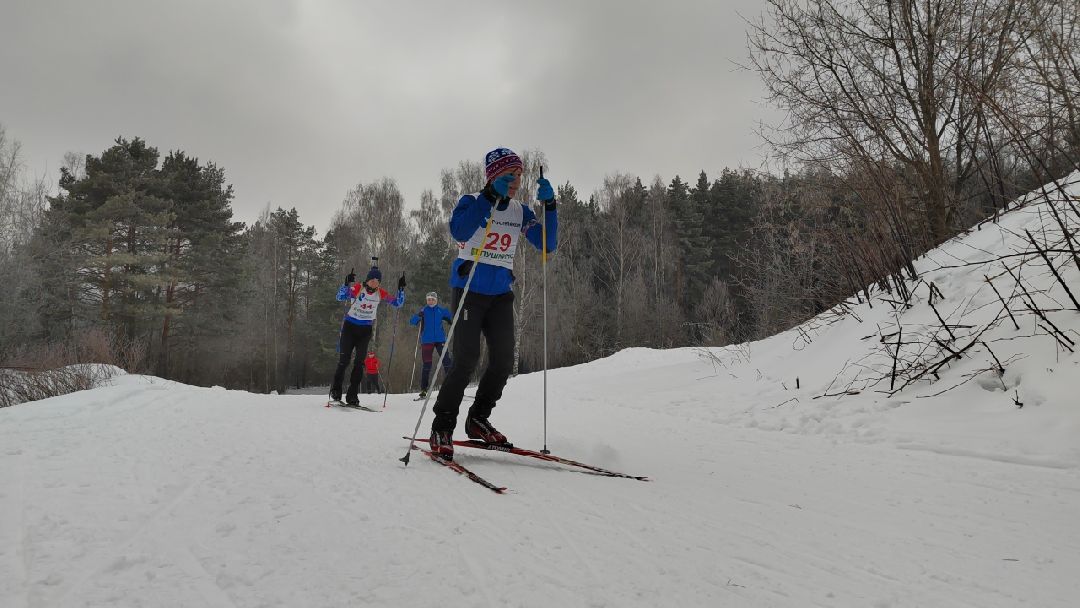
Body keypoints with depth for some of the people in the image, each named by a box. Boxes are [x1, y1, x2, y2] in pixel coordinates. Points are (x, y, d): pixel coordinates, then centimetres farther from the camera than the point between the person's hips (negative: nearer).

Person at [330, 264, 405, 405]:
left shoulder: (381, 293, -4)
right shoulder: (357, 288, -14)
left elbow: (398, 304, 0)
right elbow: (340, 297, -25)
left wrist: (401, 289, -15)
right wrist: (347, 284, -40)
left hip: (365, 330, 3)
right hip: (350, 326, -3)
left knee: (360, 362, -3)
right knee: (344, 360, -6)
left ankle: (352, 395, 3)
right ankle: (335, 391, 13)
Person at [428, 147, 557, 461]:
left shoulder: (520, 211, 10)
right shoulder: (473, 201, -4)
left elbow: (547, 244, 2)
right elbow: (459, 231, -25)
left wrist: (549, 205, -9)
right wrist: (491, 196, -26)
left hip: (501, 293, 5)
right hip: (470, 289, -5)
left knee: (504, 360, 0)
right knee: (467, 359, -13)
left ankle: (477, 419, 19)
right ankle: (442, 428, 0)